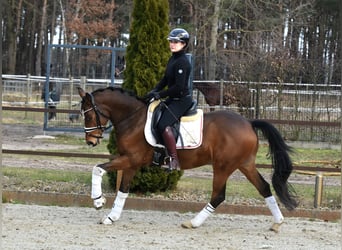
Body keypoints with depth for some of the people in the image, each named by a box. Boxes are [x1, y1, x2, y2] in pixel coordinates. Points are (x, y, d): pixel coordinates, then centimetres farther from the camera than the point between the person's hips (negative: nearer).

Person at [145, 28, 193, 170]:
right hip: (173, 99, 11)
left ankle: (174, 160, -27)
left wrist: (160, 95, -17)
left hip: (181, 100, -11)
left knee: (163, 124, -26)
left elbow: (179, 87, -24)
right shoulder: (173, 59, 12)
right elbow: (165, 79, 19)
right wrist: (155, 91, 4)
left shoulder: (182, 62, -19)